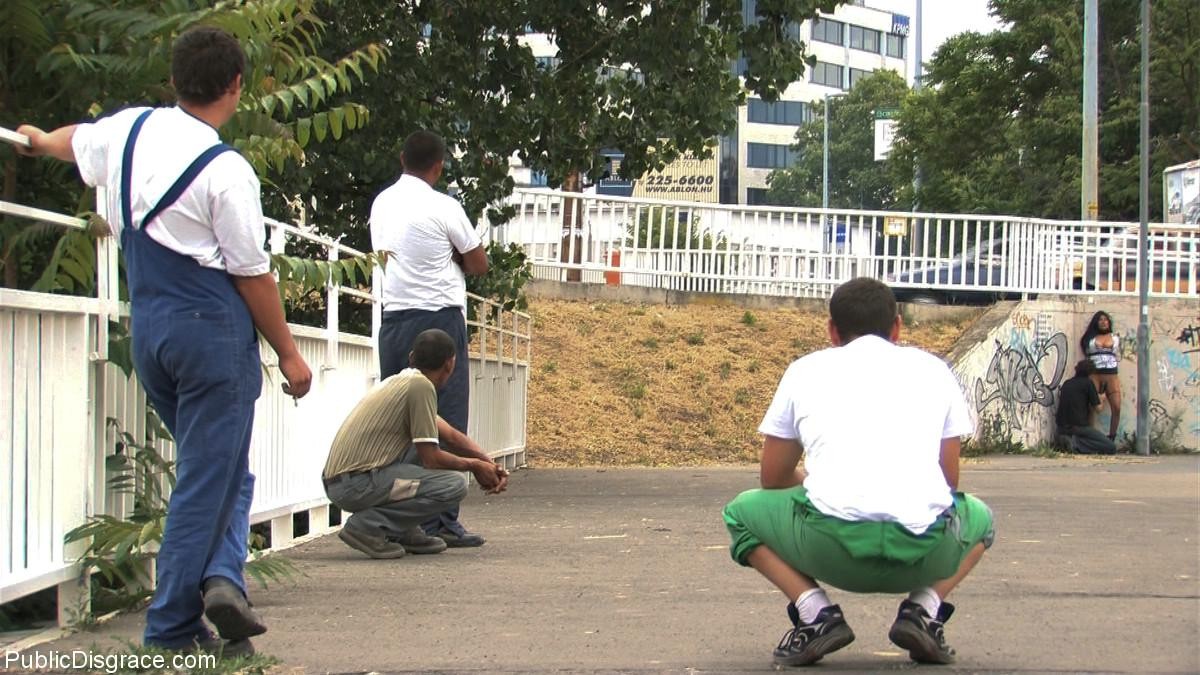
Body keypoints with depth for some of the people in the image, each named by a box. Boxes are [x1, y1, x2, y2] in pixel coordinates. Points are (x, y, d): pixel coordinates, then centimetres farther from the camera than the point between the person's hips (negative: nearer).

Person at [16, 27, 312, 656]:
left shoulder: (129, 129, 5)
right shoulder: (226, 171, -15)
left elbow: (73, 141, 28)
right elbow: (253, 274, -11)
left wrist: (36, 137, 52)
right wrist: (287, 353, 0)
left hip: (147, 327, 7)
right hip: (214, 328, -7)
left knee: (221, 470, 17)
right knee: (208, 480, -1)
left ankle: (218, 578, 2)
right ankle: (171, 628, 1)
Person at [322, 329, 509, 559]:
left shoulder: (402, 381, 17)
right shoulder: (421, 385, -11)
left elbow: (451, 436, 23)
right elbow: (431, 459, -11)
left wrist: (490, 464, 14)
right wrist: (474, 465, 6)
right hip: (357, 484, -10)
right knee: (455, 484, -13)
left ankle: (403, 531, 16)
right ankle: (368, 525, -11)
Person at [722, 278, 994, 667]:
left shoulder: (805, 369, 19)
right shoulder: (933, 369, 21)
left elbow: (772, 478, 26)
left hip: (831, 546, -1)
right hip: (924, 550, 1)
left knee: (743, 513, 29)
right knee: (978, 518, 37)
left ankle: (815, 614, 5)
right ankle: (925, 610, 9)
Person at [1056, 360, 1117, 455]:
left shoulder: (1066, 384, 16)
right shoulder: (1088, 383, -1)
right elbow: (1097, 407, 0)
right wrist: (1101, 398, 23)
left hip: (1061, 429, 7)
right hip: (1079, 427, -7)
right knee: (1111, 448, -5)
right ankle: (1078, 443, -18)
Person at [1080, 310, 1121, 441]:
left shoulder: (1114, 338, 16)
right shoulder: (1091, 338, 11)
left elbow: (1118, 357, 21)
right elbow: (1086, 356, 8)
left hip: (1111, 375, 2)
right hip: (1094, 375, -2)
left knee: (1116, 407, -9)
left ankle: (1111, 439, 1)